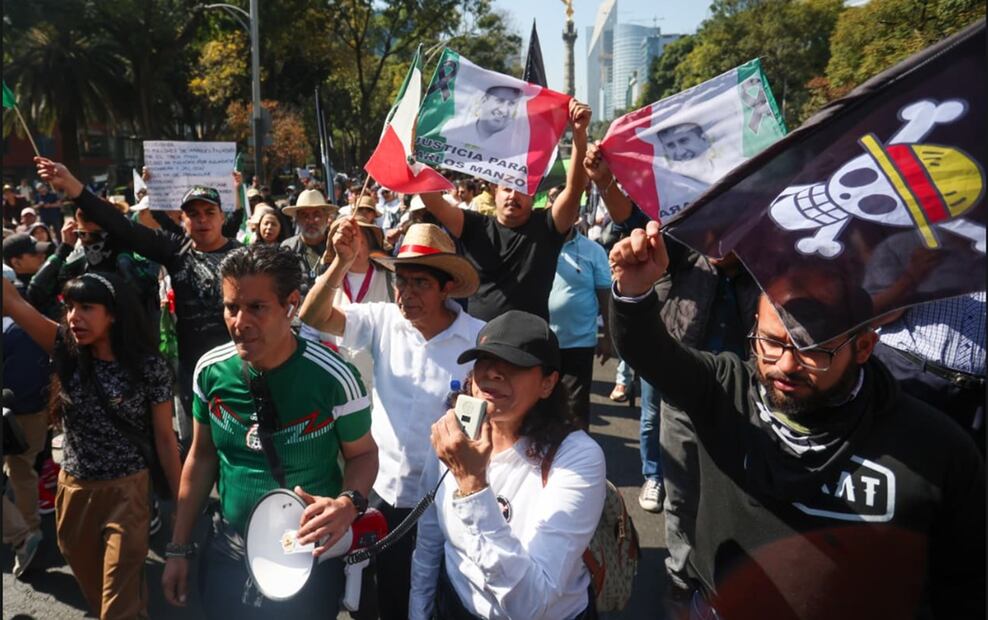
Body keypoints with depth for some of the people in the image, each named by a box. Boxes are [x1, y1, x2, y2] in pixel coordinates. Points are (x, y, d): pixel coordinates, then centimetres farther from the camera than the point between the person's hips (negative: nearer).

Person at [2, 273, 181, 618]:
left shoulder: (148, 367, -12)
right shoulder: (67, 350, -2)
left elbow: (165, 438, -7)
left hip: (126, 491, -5)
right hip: (74, 490, 5)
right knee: (93, 590, 20)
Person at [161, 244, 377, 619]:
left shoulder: (334, 378, -22)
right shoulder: (211, 370, -9)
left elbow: (363, 453, -7)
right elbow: (202, 455, 5)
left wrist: (349, 502, -29)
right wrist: (179, 549, 8)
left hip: (308, 560, -3)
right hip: (226, 556, 4)